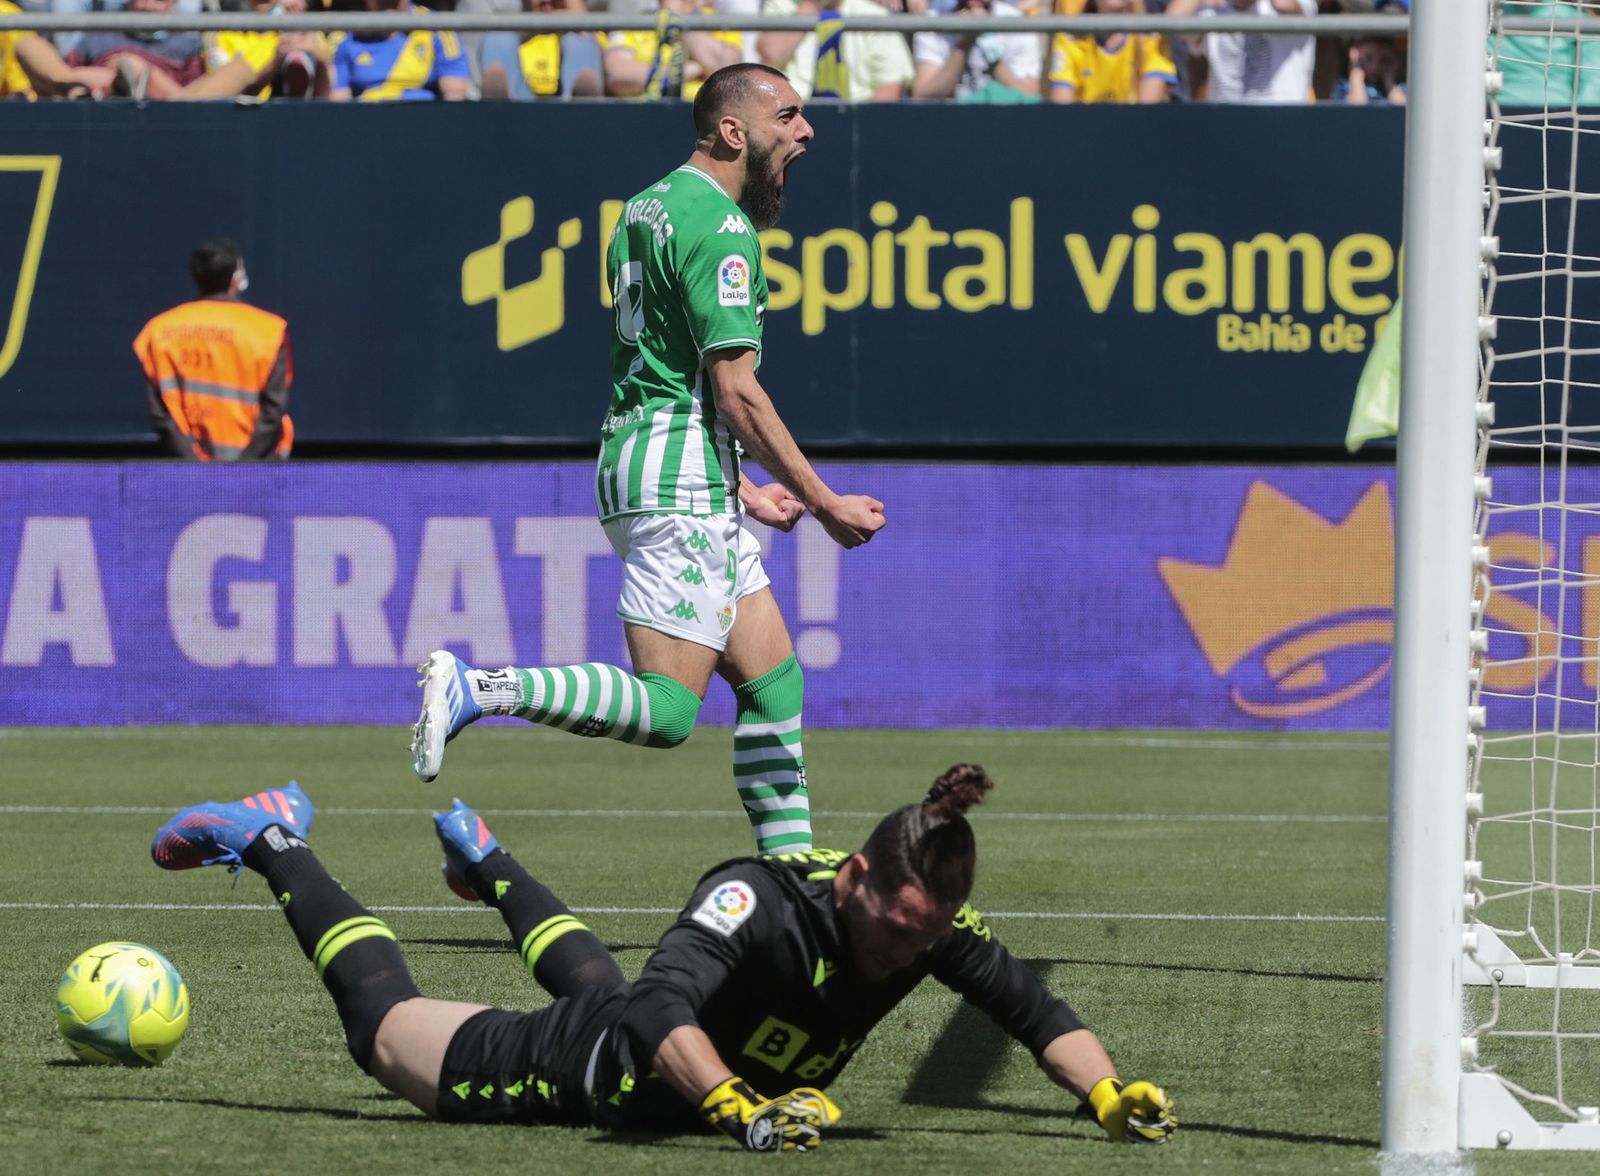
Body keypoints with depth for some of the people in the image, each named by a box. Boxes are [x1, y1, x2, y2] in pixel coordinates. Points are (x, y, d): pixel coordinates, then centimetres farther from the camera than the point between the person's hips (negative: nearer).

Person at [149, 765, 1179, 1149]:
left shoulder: (933, 923, -26)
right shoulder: (759, 896, -44)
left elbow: (1034, 1009, -18)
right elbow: (659, 1011, -55)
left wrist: (1110, 1094, -36)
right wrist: (743, 1111, -69)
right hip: (575, 1073, -7)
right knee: (386, 1025, 16)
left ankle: (480, 856, 68)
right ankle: (273, 845, 37)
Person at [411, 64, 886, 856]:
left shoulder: (652, 207, 18)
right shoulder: (720, 225, -12)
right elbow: (734, 389, -17)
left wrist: (737, 485, 26)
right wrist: (824, 503, -11)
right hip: (680, 474, -11)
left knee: (773, 679, 12)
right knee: (666, 709, -15)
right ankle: (477, 690, -20)